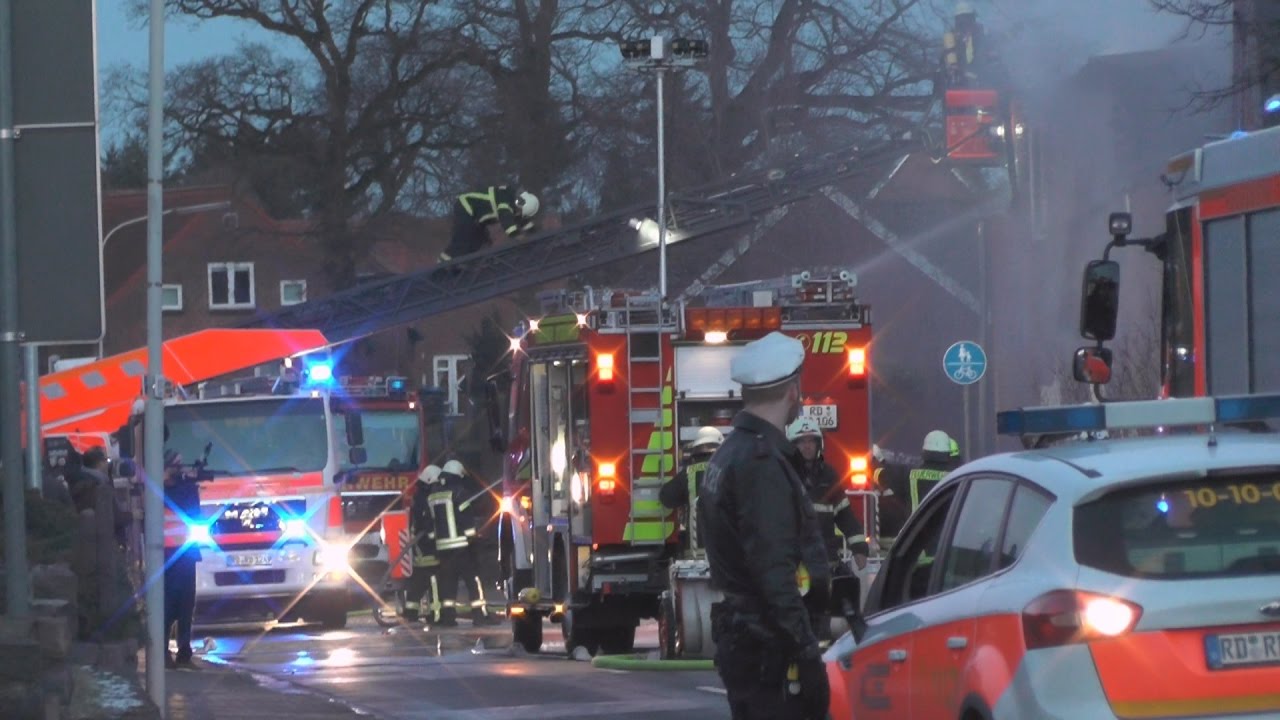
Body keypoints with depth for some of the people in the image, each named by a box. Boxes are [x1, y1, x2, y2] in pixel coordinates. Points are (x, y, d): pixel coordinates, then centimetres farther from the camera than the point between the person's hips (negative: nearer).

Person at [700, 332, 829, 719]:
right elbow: (773, 568, -23)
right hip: (767, 644, -11)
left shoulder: (730, 455, 17)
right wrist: (805, 650, -24)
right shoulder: (762, 463, -16)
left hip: (739, 639, 11)